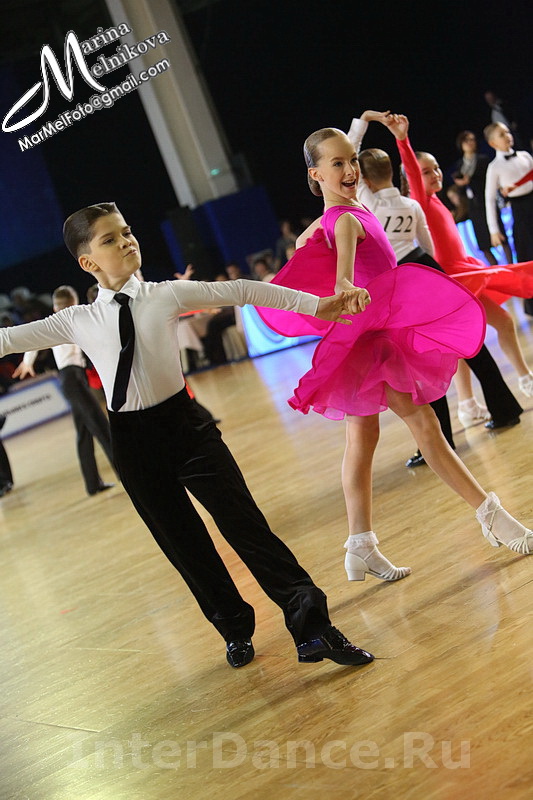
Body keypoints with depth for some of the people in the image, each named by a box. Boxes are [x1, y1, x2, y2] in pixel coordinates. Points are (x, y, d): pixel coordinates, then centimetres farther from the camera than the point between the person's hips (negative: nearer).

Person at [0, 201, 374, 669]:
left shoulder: (169, 295, -2)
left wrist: (316, 304, -3)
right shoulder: (78, 322, 0)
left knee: (245, 524, -7)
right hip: (133, 443, 2)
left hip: (184, 424, -2)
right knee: (184, 546, 12)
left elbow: (241, 291, -2)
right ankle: (236, 630, 33)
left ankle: (313, 626, 0)